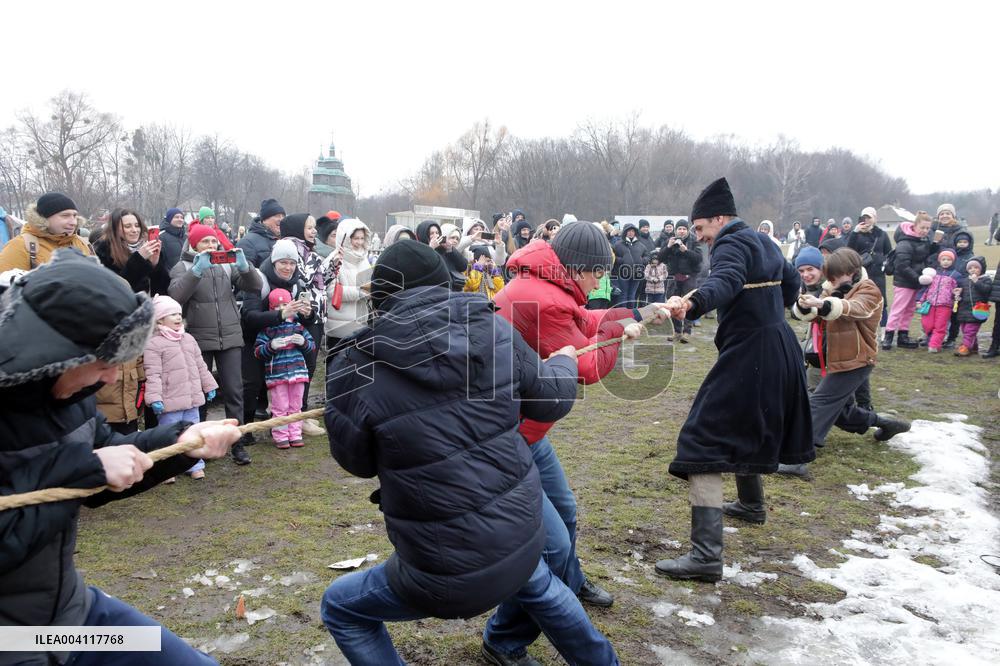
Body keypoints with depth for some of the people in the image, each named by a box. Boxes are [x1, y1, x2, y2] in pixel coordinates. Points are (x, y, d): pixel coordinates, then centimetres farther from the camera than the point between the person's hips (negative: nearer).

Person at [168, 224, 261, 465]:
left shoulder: (228, 264, 10)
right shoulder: (183, 267, 3)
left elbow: (255, 285, 0)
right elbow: (175, 295, -15)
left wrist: (243, 265, -17)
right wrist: (198, 269, -24)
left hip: (230, 337, 2)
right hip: (199, 339, -2)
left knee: (234, 391, 0)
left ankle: (237, 443, 7)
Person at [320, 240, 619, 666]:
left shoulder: (357, 369, -15)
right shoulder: (493, 329, -7)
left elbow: (357, 461, 1)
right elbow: (550, 401, 7)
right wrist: (564, 361, 29)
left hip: (450, 573, -4)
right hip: (523, 539, 5)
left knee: (341, 609, 22)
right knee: (537, 584, 40)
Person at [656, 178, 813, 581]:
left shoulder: (732, 244, -13)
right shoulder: (763, 241, 15)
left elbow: (725, 282, -35)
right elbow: (791, 280, 30)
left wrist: (691, 303, -54)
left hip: (748, 355, -10)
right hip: (779, 349, 10)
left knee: (705, 442, -13)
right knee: (748, 428, 31)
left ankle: (706, 554, -18)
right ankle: (751, 503, 51)